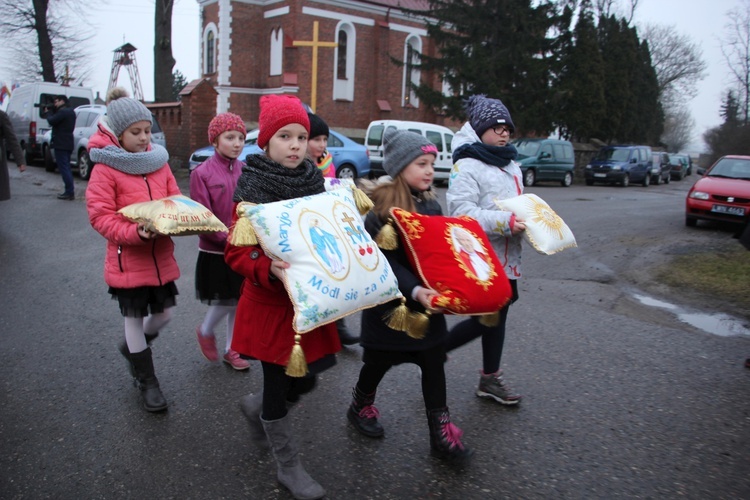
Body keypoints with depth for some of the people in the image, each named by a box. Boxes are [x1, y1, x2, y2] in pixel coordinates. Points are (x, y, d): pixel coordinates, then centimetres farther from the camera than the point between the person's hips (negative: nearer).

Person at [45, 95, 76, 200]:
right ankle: (70, 191, 17)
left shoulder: (62, 112, -14)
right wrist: (52, 111, 7)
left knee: (63, 168, -8)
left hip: (61, 144, -10)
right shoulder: (71, 112, 16)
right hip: (68, 144, 10)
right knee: (66, 168, 15)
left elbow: (51, 121, -17)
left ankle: (70, 192, -11)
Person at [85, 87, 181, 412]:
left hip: (161, 255, 5)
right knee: (135, 318, 9)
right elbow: (99, 216, -15)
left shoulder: (159, 161, 4)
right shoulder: (105, 169, -11)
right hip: (127, 260, -5)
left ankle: (132, 349, 45)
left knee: (163, 314, 14)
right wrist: (134, 232, -29)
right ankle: (146, 380, 26)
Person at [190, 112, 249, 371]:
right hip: (216, 252, -4)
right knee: (225, 302, 2)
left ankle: (231, 350, 29)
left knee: (239, 302, 12)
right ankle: (205, 330, 33)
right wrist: (228, 238, -20)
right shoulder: (202, 173, -9)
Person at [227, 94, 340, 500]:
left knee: (305, 380, 16)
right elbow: (236, 252, -16)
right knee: (278, 385, 8)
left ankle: (255, 408, 47)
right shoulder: (253, 189, -14)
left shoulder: (313, 183, 3)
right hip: (270, 305, -6)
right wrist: (268, 268, -34)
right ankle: (288, 466, 30)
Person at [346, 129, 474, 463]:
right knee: (379, 361, 14)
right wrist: (414, 290, -34)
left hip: (427, 301, 6)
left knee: (434, 365, 8)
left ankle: (441, 434, 19)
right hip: (389, 304, -5)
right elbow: (383, 260, -22)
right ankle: (360, 407, 42)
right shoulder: (381, 209, -17)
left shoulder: (431, 206, 5)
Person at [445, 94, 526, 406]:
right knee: (484, 318, -5)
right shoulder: (467, 166, -12)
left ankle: (490, 379, 27)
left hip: (506, 257, 9)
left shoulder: (511, 164, 16)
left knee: (497, 315, 14)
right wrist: (506, 222, -28)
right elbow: (462, 213, -22)